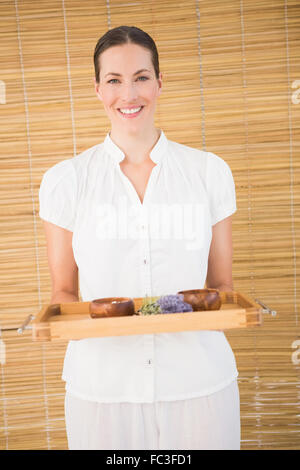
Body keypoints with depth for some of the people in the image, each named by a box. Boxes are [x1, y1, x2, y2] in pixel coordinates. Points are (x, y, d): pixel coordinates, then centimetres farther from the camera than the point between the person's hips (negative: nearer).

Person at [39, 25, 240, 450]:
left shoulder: (210, 172, 0)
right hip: (102, 386, 0)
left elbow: (222, 285, 6)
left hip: (199, 381, 1)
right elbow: (63, 291, 5)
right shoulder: (65, 181, -2)